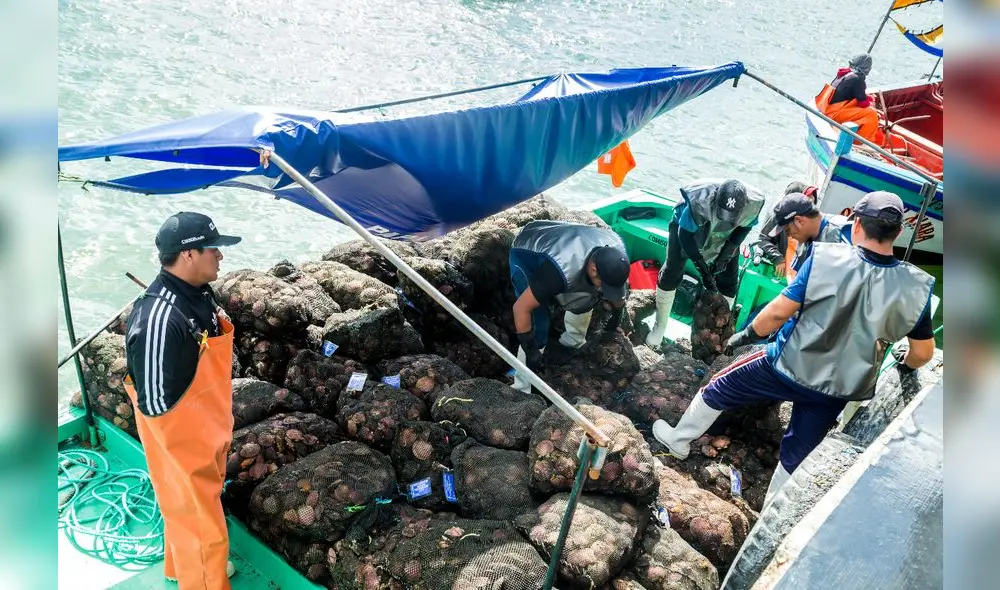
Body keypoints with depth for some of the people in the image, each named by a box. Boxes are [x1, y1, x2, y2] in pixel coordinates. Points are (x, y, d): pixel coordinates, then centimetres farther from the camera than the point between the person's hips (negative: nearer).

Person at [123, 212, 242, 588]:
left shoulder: (198, 293, -4)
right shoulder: (159, 320, -34)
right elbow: (155, 402, -27)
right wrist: (186, 442, -12)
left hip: (206, 430, 9)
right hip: (181, 441, -9)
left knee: (197, 506, 29)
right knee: (197, 520, 10)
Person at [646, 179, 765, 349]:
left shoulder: (753, 204, -33)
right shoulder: (699, 201, -45)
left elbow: (745, 226, -9)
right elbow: (685, 235, -31)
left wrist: (727, 253, -19)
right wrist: (703, 269, -33)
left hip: (724, 237, 4)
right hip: (687, 228, -3)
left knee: (728, 280, 2)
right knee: (671, 273, -11)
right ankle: (659, 327, 5)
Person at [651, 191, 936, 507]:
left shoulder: (826, 259, -22)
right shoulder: (916, 287, -14)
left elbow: (779, 311, -18)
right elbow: (923, 353, -4)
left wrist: (745, 335, 0)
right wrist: (904, 361, 20)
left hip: (788, 366, -2)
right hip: (835, 390, 3)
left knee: (718, 390, 23)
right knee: (795, 456, 22)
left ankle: (679, 441, 43)